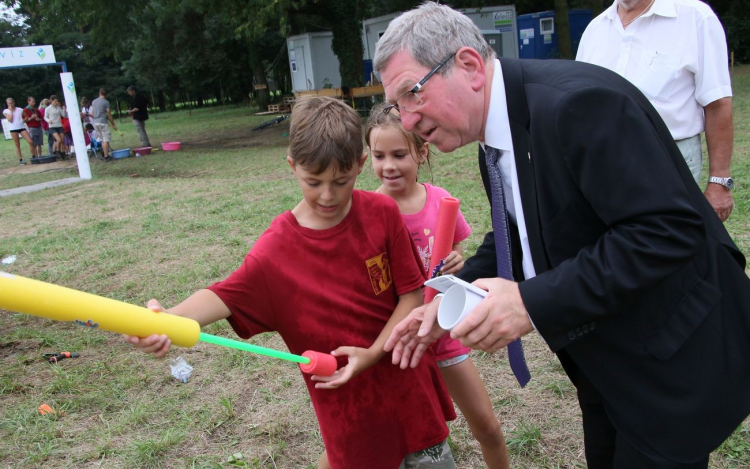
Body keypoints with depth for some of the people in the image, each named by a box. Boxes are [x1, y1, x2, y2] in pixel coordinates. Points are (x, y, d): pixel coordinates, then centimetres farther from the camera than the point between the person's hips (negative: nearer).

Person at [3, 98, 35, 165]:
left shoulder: (20, 110, 8)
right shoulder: (6, 111, 4)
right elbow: (10, 120, -9)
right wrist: (11, 111, -7)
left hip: (22, 127, 1)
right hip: (13, 129, -1)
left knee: (30, 141, -11)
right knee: (17, 145, 2)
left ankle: (33, 156, 0)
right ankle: (20, 159, 4)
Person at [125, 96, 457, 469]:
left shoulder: (382, 213, -11)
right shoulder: (276, 248, -14)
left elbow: (412, 292, -8)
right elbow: (225, 295, -20)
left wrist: (373, 354, -19)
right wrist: (166, 320, -40)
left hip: (407, 380, 2)